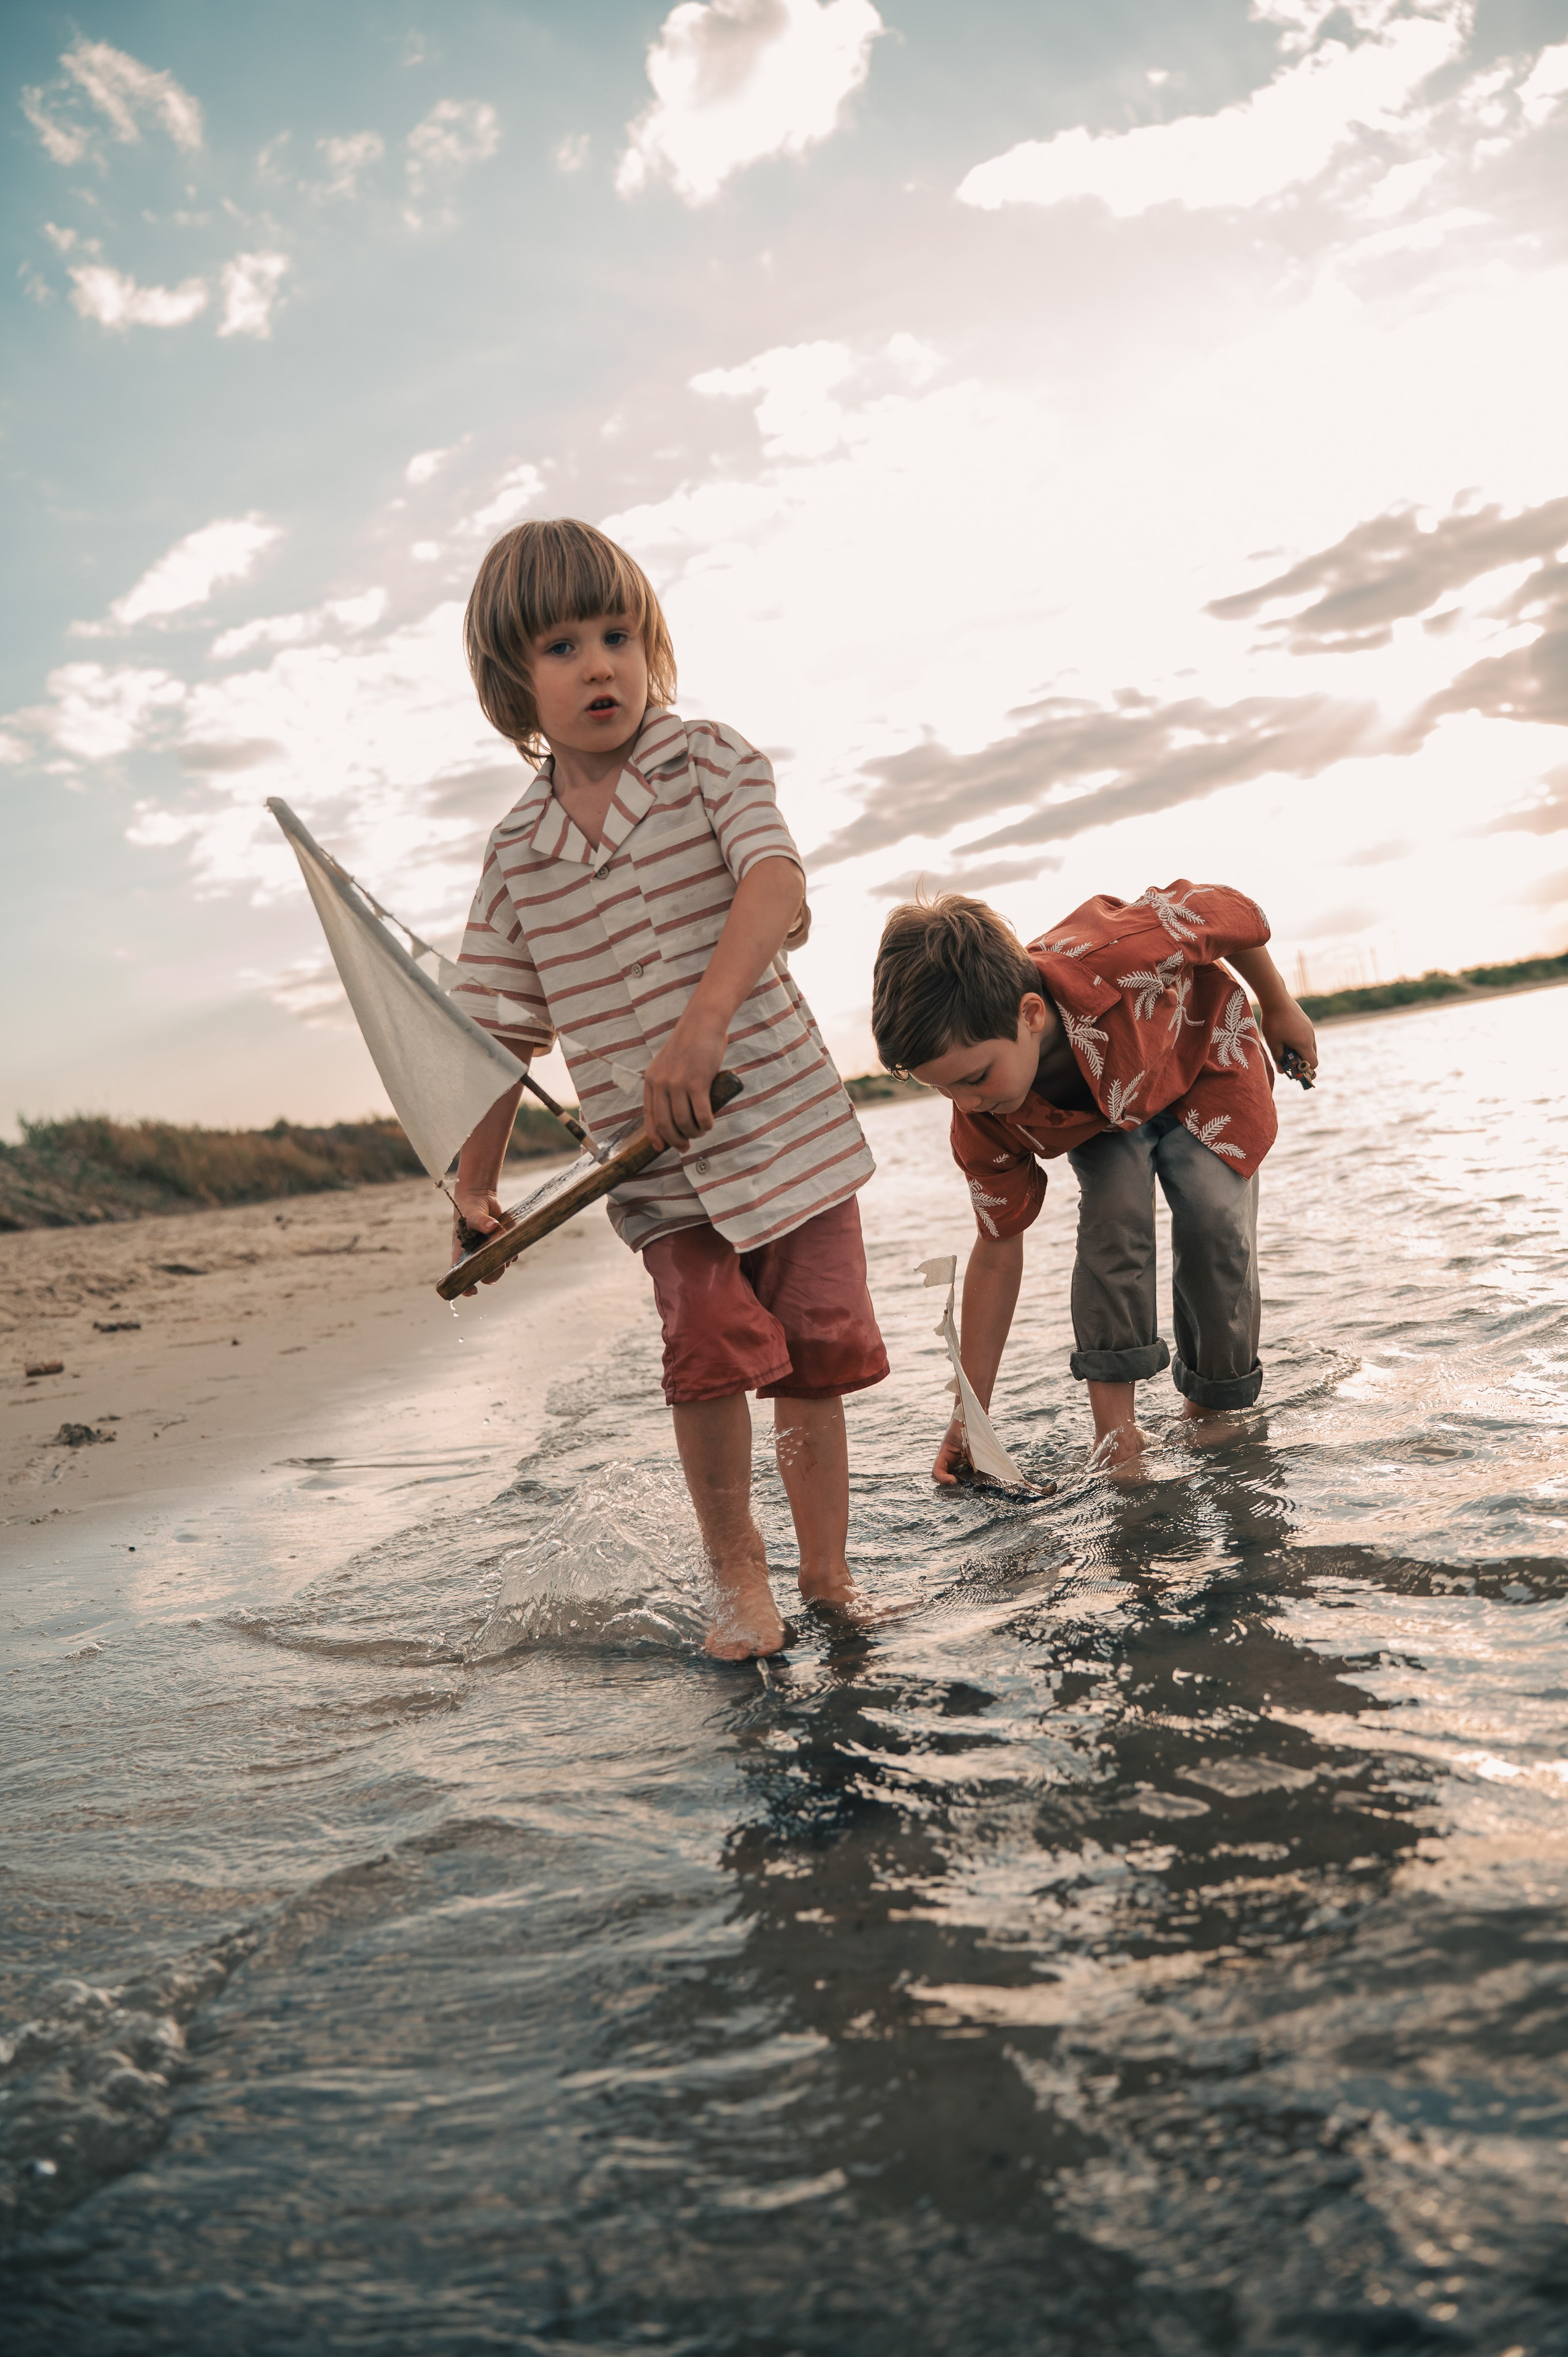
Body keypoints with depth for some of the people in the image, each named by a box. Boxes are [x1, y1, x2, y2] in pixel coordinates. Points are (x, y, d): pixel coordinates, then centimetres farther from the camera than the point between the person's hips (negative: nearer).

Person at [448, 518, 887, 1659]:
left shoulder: (709, 758, -4)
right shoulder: (519, 852, 4)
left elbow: (776, 883, -22)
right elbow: (506, 1027, 9)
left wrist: (703, 1022, -37)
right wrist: (477, 1182, 7)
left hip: (788, 1120, -1)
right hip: (656, 1167, 1)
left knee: (816, 1350, 3)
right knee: (712, 1346, -15)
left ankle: (828, 1570, 23)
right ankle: (737, 1570, 8)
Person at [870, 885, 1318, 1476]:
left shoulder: (1111, 956, -46)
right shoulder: (983, 1124, -32)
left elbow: (1233, 911, -24)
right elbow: (996, 1257, -19)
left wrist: (1279, 1007, -5)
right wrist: (970, 1418, -18)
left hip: (1204, 1065, -1)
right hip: (1100, 1114, 1)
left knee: (1216, 1226, -15)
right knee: (1113, 1218, -23)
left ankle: (1214, 1410, 5)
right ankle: (1113, 1421, -12)